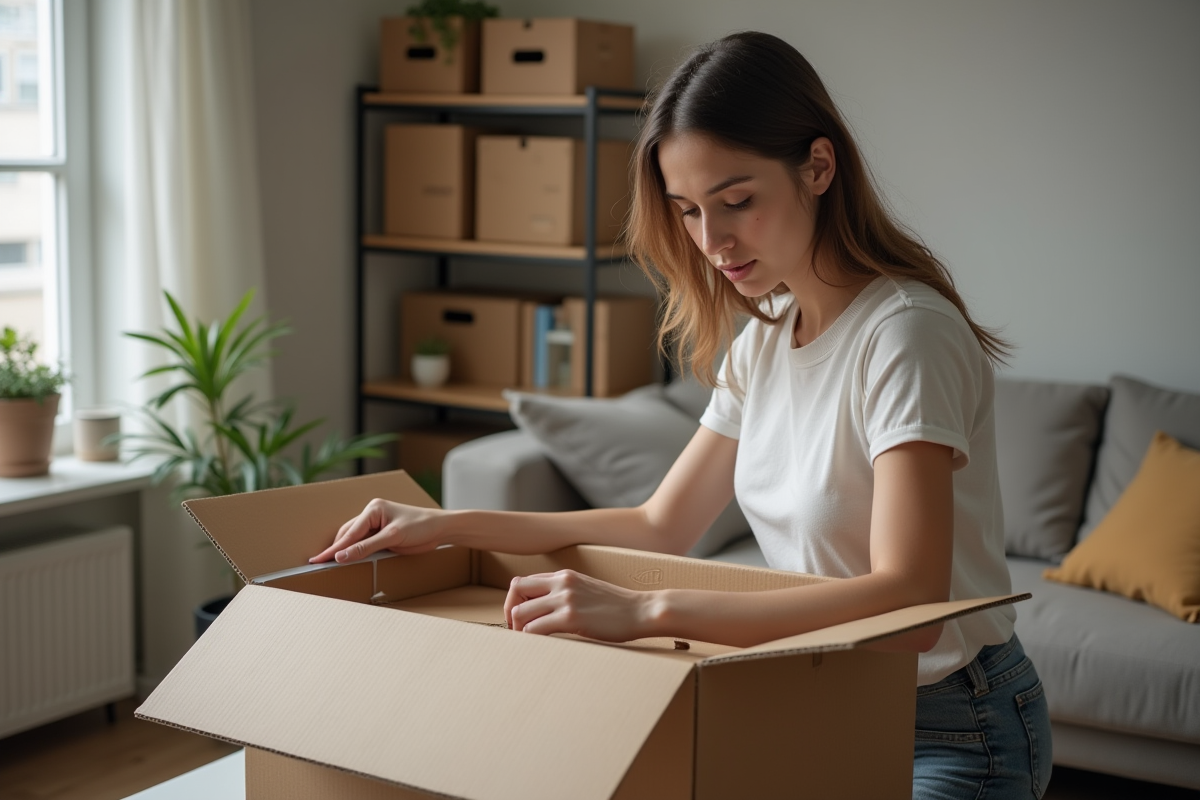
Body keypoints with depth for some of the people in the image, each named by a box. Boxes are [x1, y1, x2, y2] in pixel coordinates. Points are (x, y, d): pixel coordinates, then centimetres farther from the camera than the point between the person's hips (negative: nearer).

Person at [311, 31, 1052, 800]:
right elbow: (660, 525, 11)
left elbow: (908, 599, -32)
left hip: (956, 730, -7)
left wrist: (648, 611, -39)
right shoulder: (764, 340, 5)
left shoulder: (903, 334, -22)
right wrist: (447, 526, 2)